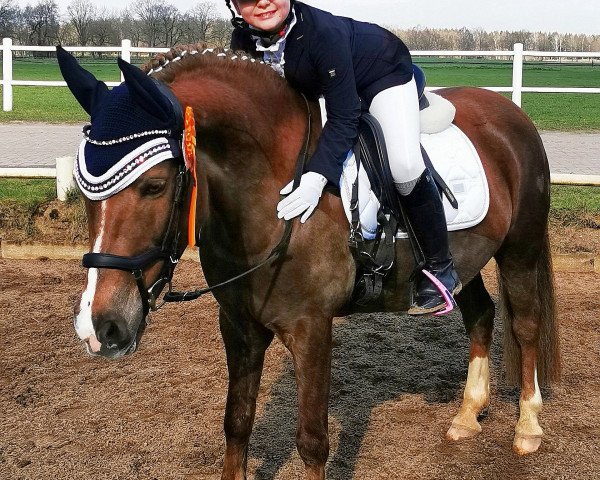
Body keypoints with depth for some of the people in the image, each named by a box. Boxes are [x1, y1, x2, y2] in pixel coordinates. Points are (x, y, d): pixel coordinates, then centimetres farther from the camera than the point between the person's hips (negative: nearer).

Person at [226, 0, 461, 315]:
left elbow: (343, 117, -37)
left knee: (404, 165, -24)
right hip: (322, 86, 7)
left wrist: (317, 177, -46)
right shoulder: (243, 41, -22)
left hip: (383, 73, -7)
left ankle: (440, 268, -8)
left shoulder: (323, 32, -39)